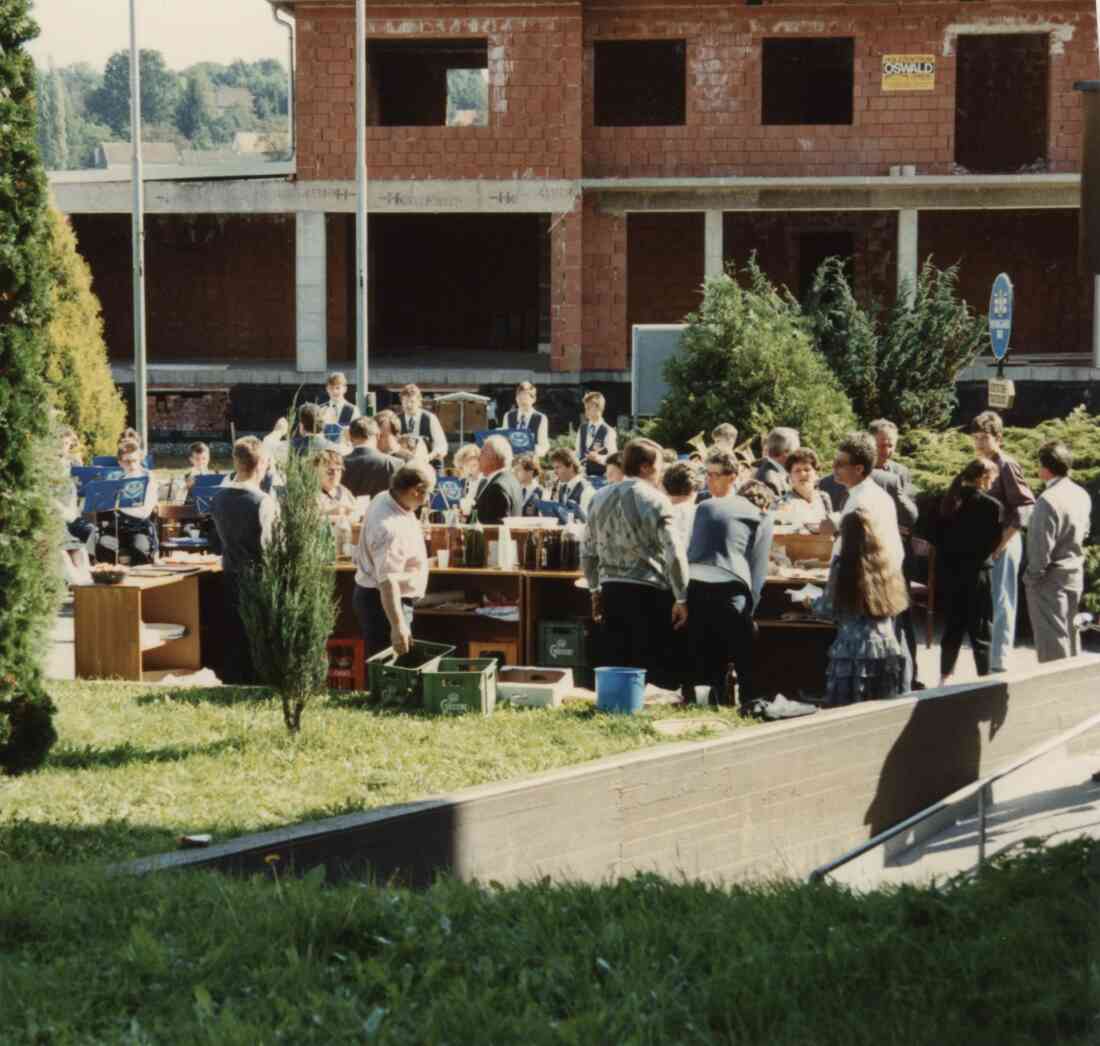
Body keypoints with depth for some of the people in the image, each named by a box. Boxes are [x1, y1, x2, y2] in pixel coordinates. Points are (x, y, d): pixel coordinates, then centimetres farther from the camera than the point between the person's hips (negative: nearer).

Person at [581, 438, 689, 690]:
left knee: (614, 663, 11)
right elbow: (674, 553, -14)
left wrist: (595, 590, 24)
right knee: (653, 668, -2)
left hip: (611, 590, 6)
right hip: (648, 591, -6)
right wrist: (681, 599, -9)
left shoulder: (600, 498, 9)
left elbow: (587, 552, 14)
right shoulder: (655, 501, -9)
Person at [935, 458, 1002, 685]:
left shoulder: (949, 500, 3)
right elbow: (993, 542, -10)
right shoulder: (990, 505, -13)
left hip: (949, 571, 5)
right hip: (976, 572, -5)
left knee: (953, 626, 15)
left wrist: (949, 554, 11)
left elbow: (937, 537, 4)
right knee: (981, 628, 4)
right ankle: (985, 678, 8)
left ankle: (945, 678, 18)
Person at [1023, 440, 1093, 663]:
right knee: (1068, 633, 19)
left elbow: (1042, 547, -22)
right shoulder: (1081, 495, 3)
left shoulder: (1048, 500, -23)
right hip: (1075, 576, 8)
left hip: (1051, 579, -8)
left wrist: (1031, 577, -11)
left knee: (1051, 639, -1)